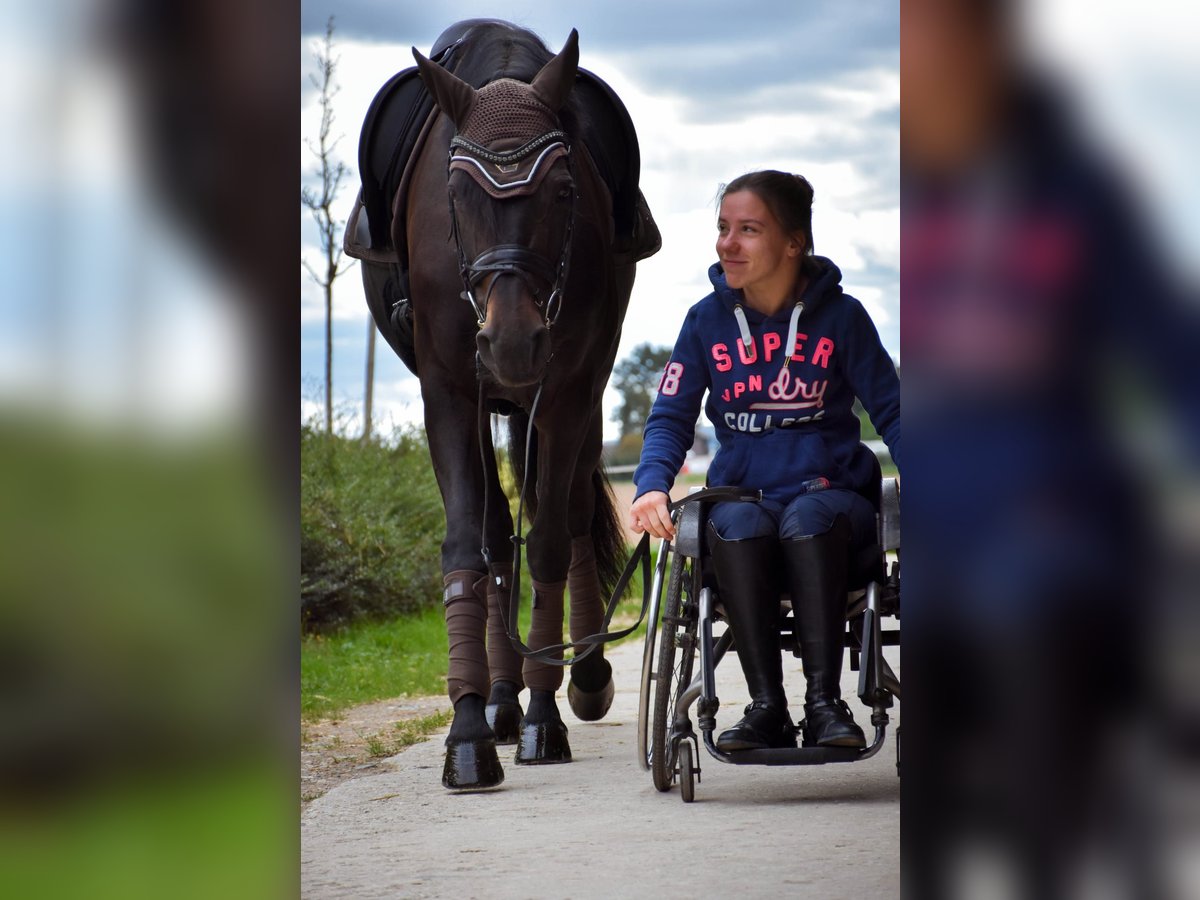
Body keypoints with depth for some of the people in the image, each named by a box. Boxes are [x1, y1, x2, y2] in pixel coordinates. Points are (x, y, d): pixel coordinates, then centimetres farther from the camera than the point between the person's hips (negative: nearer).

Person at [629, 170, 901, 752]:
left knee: (808, 517, -37)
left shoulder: (840, 316, 1)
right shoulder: (707, 321, 5)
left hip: (831, 495, -1)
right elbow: (671, 416, 5)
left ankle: (824, 703, -34)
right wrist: (652, 485, -15)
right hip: (745, 494, 1)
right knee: (735, 522, -35)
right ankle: (767, 707, -33)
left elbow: (890, 410, 3)